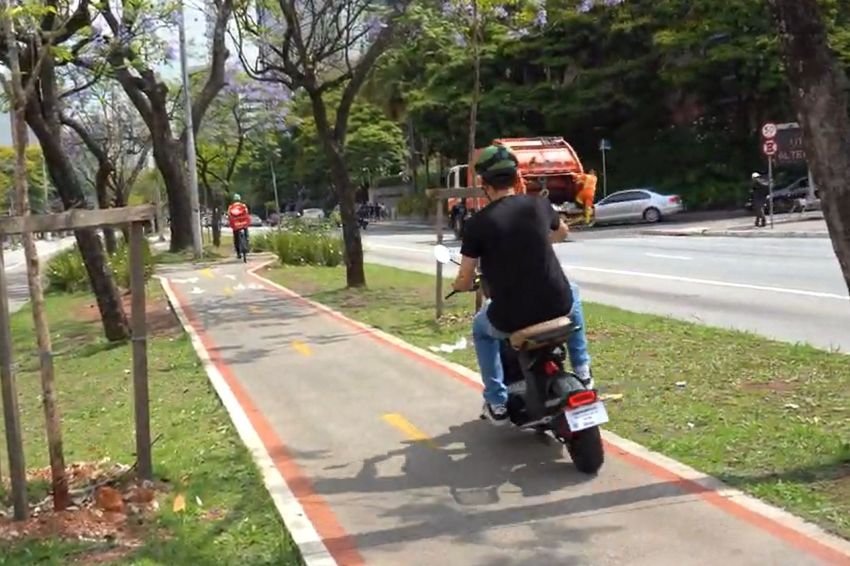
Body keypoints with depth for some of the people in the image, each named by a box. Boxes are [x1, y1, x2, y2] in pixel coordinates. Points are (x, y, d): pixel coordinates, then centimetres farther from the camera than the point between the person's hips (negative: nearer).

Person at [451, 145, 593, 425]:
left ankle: (497, 404, 27)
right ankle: (582, 370, 37)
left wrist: (457, 285, 21)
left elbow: (464, 282, -4)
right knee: (572, 294, 37)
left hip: (510, 319, -2)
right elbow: (562, 232, 25)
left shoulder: (477, 224, -9)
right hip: (557, 307, 2)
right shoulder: (538, 205, 1)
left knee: (480, 329, 32)